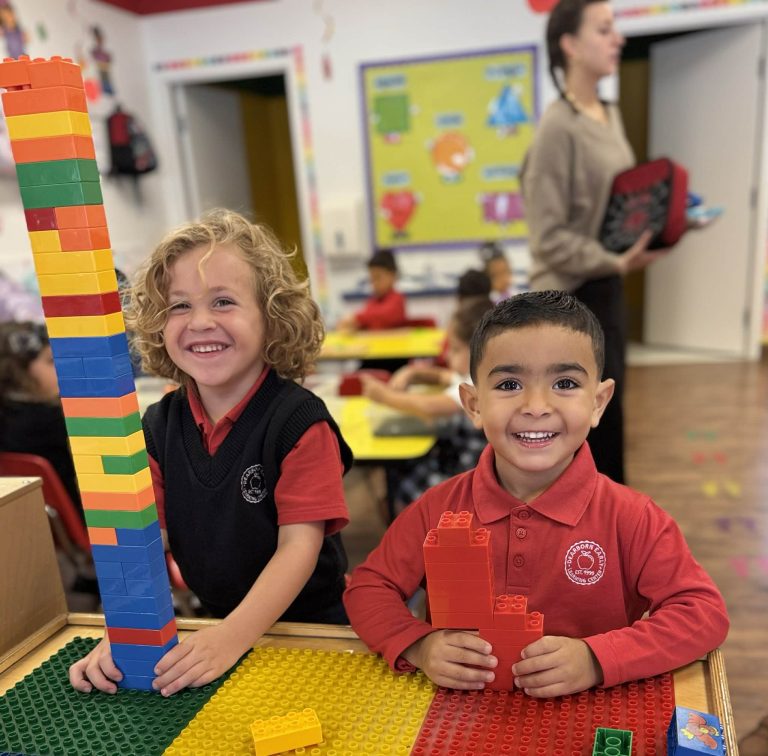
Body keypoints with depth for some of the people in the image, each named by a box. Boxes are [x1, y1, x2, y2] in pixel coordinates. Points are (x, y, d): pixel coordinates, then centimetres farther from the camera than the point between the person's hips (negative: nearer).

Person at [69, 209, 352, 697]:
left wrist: (231, 638, -31)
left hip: (314, 623, -3)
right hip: (218, 620, 4)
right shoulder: (158, 426, -3)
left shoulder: (299, 420, -18)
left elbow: (300, 545, -21)